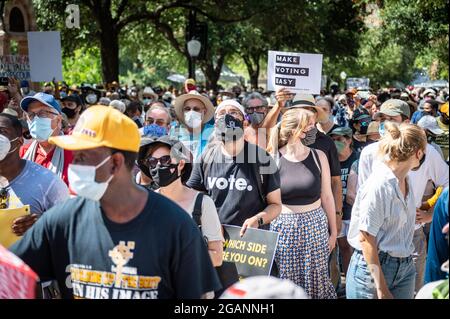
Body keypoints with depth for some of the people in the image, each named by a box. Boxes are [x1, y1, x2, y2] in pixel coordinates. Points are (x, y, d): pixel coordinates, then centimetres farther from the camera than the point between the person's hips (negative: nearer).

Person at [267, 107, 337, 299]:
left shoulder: (318, 157, 0)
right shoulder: (272, 159, -6)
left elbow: (326, 196, 6)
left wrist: (333, 231, 10)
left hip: (316, 227, 1)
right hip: (283, 229, -1)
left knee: (315, 281, 7)